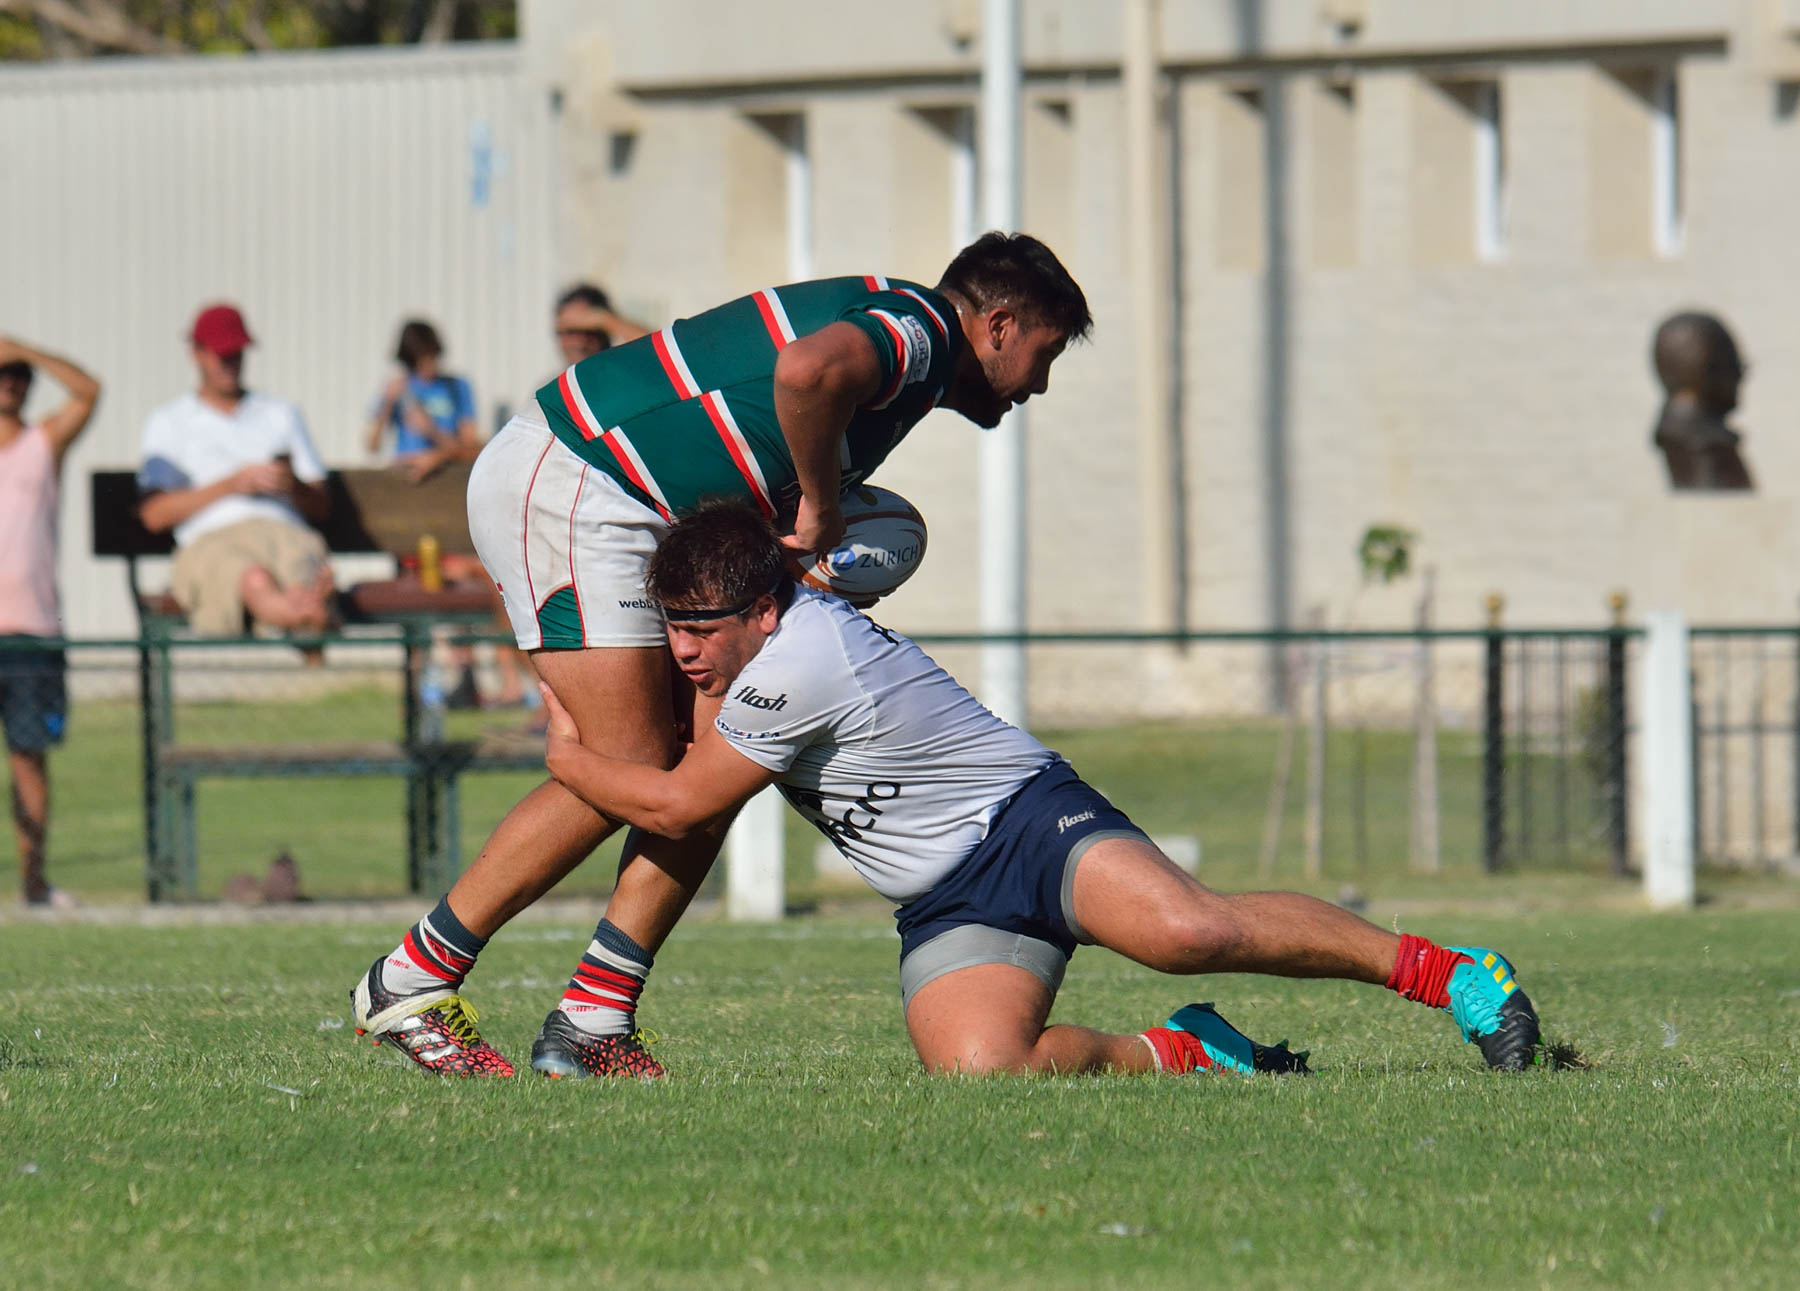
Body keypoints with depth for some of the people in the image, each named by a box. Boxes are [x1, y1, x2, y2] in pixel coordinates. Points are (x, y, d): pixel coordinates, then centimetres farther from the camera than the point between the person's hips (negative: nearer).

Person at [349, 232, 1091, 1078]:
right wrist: (820, 508, -18)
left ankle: (592, 1031, 4)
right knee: (628, 770, -12)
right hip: (571, 490, -11)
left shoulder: (880, 320, 22)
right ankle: (409, 984, -4)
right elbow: (806, 371, -34)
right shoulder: (915, 331, -11)